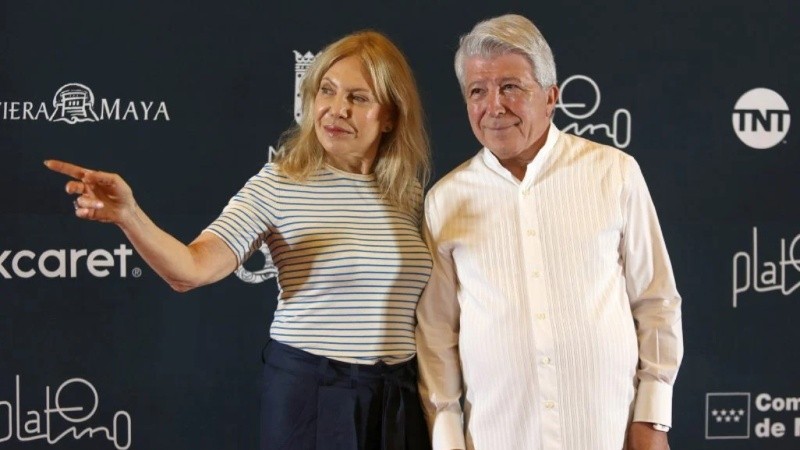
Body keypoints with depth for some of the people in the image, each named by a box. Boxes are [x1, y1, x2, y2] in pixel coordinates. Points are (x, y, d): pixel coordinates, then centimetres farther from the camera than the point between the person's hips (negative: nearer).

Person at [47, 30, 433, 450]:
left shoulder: (408, 193, 3)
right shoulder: (278, 184, -8)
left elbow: (423, 304, 11)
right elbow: (190, 269, -19)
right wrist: (128, 215, -35)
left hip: (397, 398, 3)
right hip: (306, 393, -3)